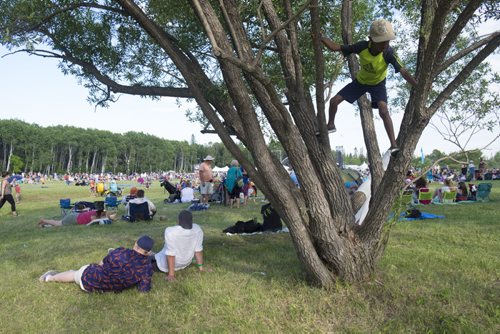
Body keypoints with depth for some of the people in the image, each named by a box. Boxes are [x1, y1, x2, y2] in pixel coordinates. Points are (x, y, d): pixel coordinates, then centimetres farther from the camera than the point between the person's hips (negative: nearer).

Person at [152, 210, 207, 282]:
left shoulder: (170, 231, -32)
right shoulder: (197, 229, -19)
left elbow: (170, 253, -27)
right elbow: (198, 249, -10)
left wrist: (171, 274, -18)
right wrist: (200, 266, 1)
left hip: (167, 264, -5)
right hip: (186, 262, 5)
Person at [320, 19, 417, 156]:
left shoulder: (389, 53, -34)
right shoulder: (362, 46, -30)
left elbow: (403, 72, -40)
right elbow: (336, 47, -24)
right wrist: (320, 37, -38)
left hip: (378, 83, -3)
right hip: (360, 81, 3)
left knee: (383, 111, -26)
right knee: (334, 101, -1)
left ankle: (393, 145, -21)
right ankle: (330, 125, 26)